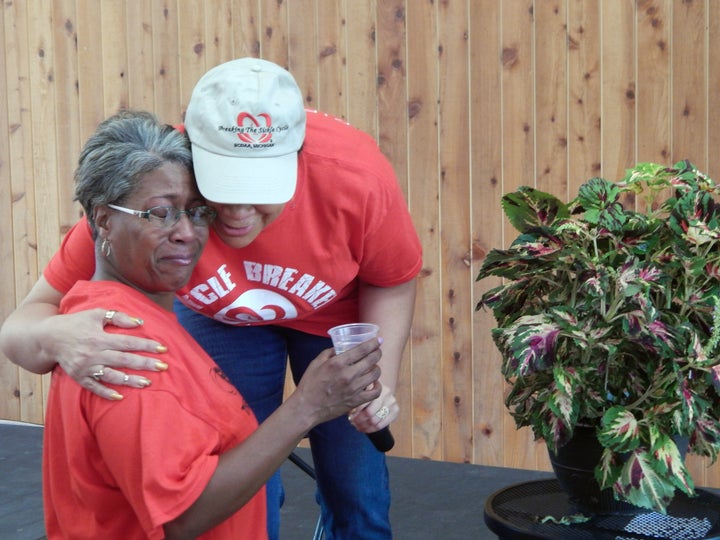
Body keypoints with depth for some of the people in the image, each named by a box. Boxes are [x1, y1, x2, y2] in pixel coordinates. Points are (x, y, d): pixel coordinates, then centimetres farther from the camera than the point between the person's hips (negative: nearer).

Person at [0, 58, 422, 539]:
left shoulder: (357, 175, -36)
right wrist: (56, 336, -58)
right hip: (218, 316, 0)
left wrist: (383, 379, -30)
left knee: (356, 490, 6)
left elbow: (392, 283, -13)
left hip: (337, 311, 0)